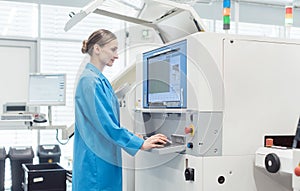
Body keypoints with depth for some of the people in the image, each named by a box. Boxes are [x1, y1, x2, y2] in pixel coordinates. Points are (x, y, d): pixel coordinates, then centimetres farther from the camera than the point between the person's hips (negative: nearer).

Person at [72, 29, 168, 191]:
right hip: (95, 161, -9)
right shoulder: (90, 81, -17)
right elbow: (106, 123, -22)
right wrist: (141, 144, -18)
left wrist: (132, 136, 11)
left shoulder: (100, 80, 13)